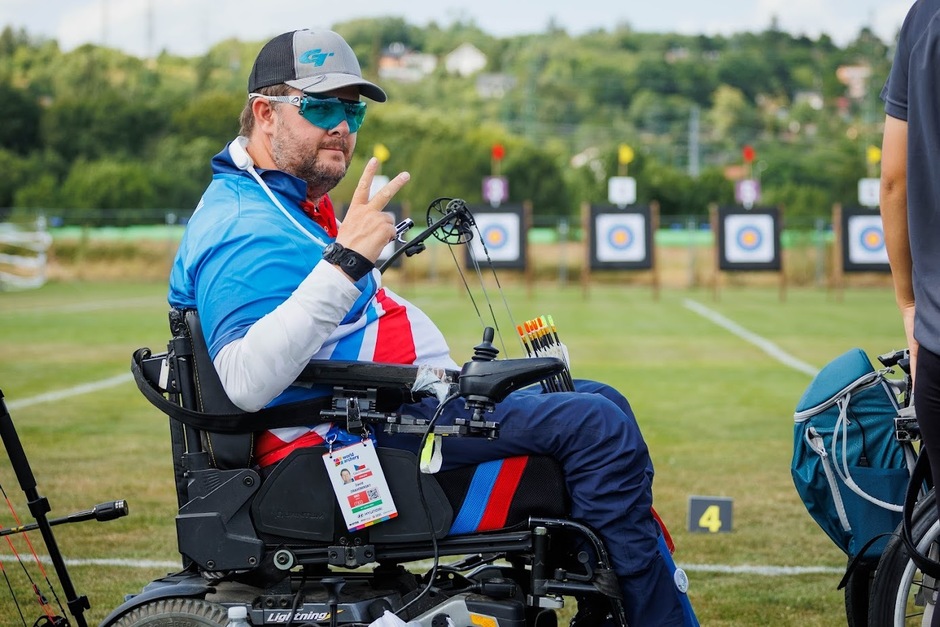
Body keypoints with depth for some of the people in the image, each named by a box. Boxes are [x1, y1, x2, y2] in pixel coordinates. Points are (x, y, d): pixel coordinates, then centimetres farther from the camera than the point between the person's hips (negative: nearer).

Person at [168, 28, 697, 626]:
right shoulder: (249, 230, -18)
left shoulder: (288, 203, 18)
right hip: (366, 435, -12)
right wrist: (345, 261, -35)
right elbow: (246, 382, -34)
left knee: (601, 401, 15)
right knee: (599, 428, -18)